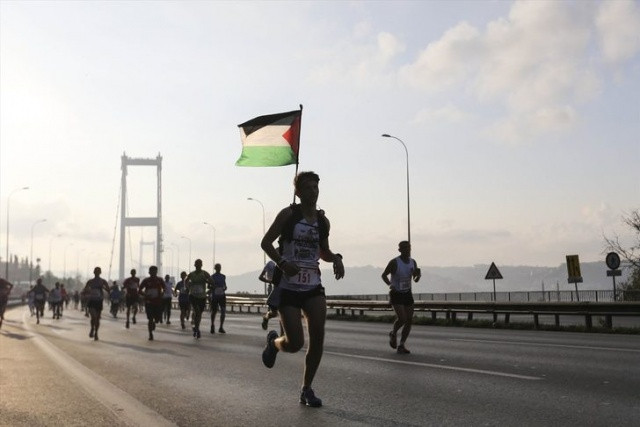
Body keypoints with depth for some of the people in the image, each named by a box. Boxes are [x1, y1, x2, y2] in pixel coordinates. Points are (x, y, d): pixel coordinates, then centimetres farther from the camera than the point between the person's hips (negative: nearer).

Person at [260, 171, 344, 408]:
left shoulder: (323, 220, 9)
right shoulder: (288, 214, -4)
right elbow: (266, 242, -4)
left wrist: (336, 258, -1)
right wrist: (282, 262, -21)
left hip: (313, 286, 4)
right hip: (288, 286, -4)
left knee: (318, 337, -10)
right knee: (295, 343, -8)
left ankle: (307, 389, 8)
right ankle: (273, 342, 30)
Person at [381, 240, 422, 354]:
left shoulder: (413, 262, 1)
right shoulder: (394, 262, -16)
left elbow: (416, 280, 9)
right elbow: (384, 275, -5)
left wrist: (418, 274, -14)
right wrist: (389, 284, -24)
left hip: (407, 293, 6)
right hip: (396, 294, -5)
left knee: (409, 320, -2)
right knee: (402, 318, -19)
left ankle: (401, 346, 9)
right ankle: (393, 333, 14)